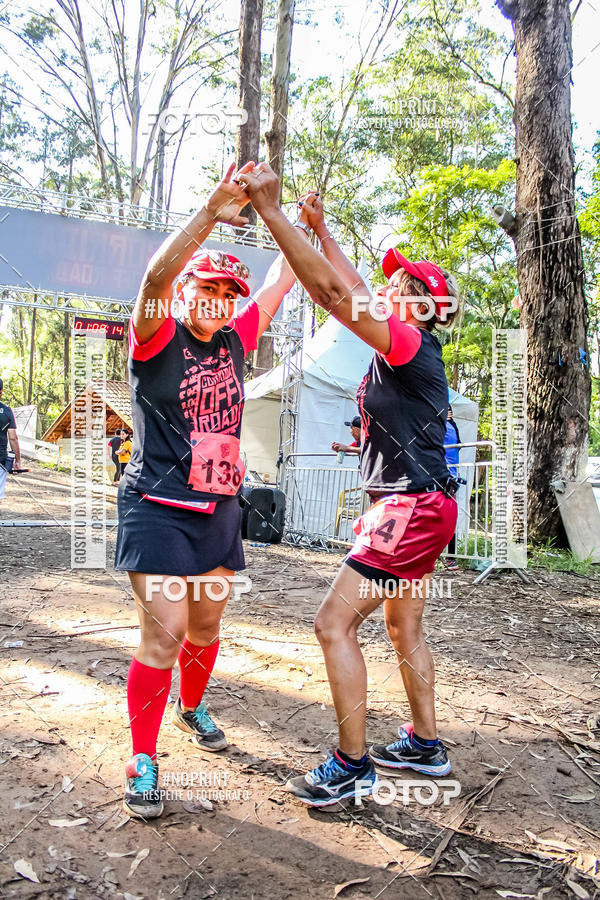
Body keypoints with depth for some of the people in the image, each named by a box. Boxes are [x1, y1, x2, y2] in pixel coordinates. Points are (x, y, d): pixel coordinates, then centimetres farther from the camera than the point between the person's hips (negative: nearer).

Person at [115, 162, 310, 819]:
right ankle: (142, 760, 8)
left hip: (220, 510, 6)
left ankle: (191, 708, 44)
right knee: (163, 634, -9)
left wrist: (303, 227, 17)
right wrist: (210, 214, -36)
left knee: (205, 628, 18)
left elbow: (279, 285, 16)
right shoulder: (157, 339, -8)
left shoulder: (234, 342, 7)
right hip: (158, 511, -6)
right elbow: (155, 277, -28)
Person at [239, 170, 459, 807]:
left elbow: (332, 290, -23)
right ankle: (425, 744, 32)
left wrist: (271, 210, -21)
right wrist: (319, 227, 22)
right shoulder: (412, 345, 12)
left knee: (334, 623, -8)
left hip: (411, 507, -10)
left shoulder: (409, 343, -15)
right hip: (417, 507, 10)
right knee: (404, 628, 19)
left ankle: (351, 766, 2)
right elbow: (353, 292, 21)